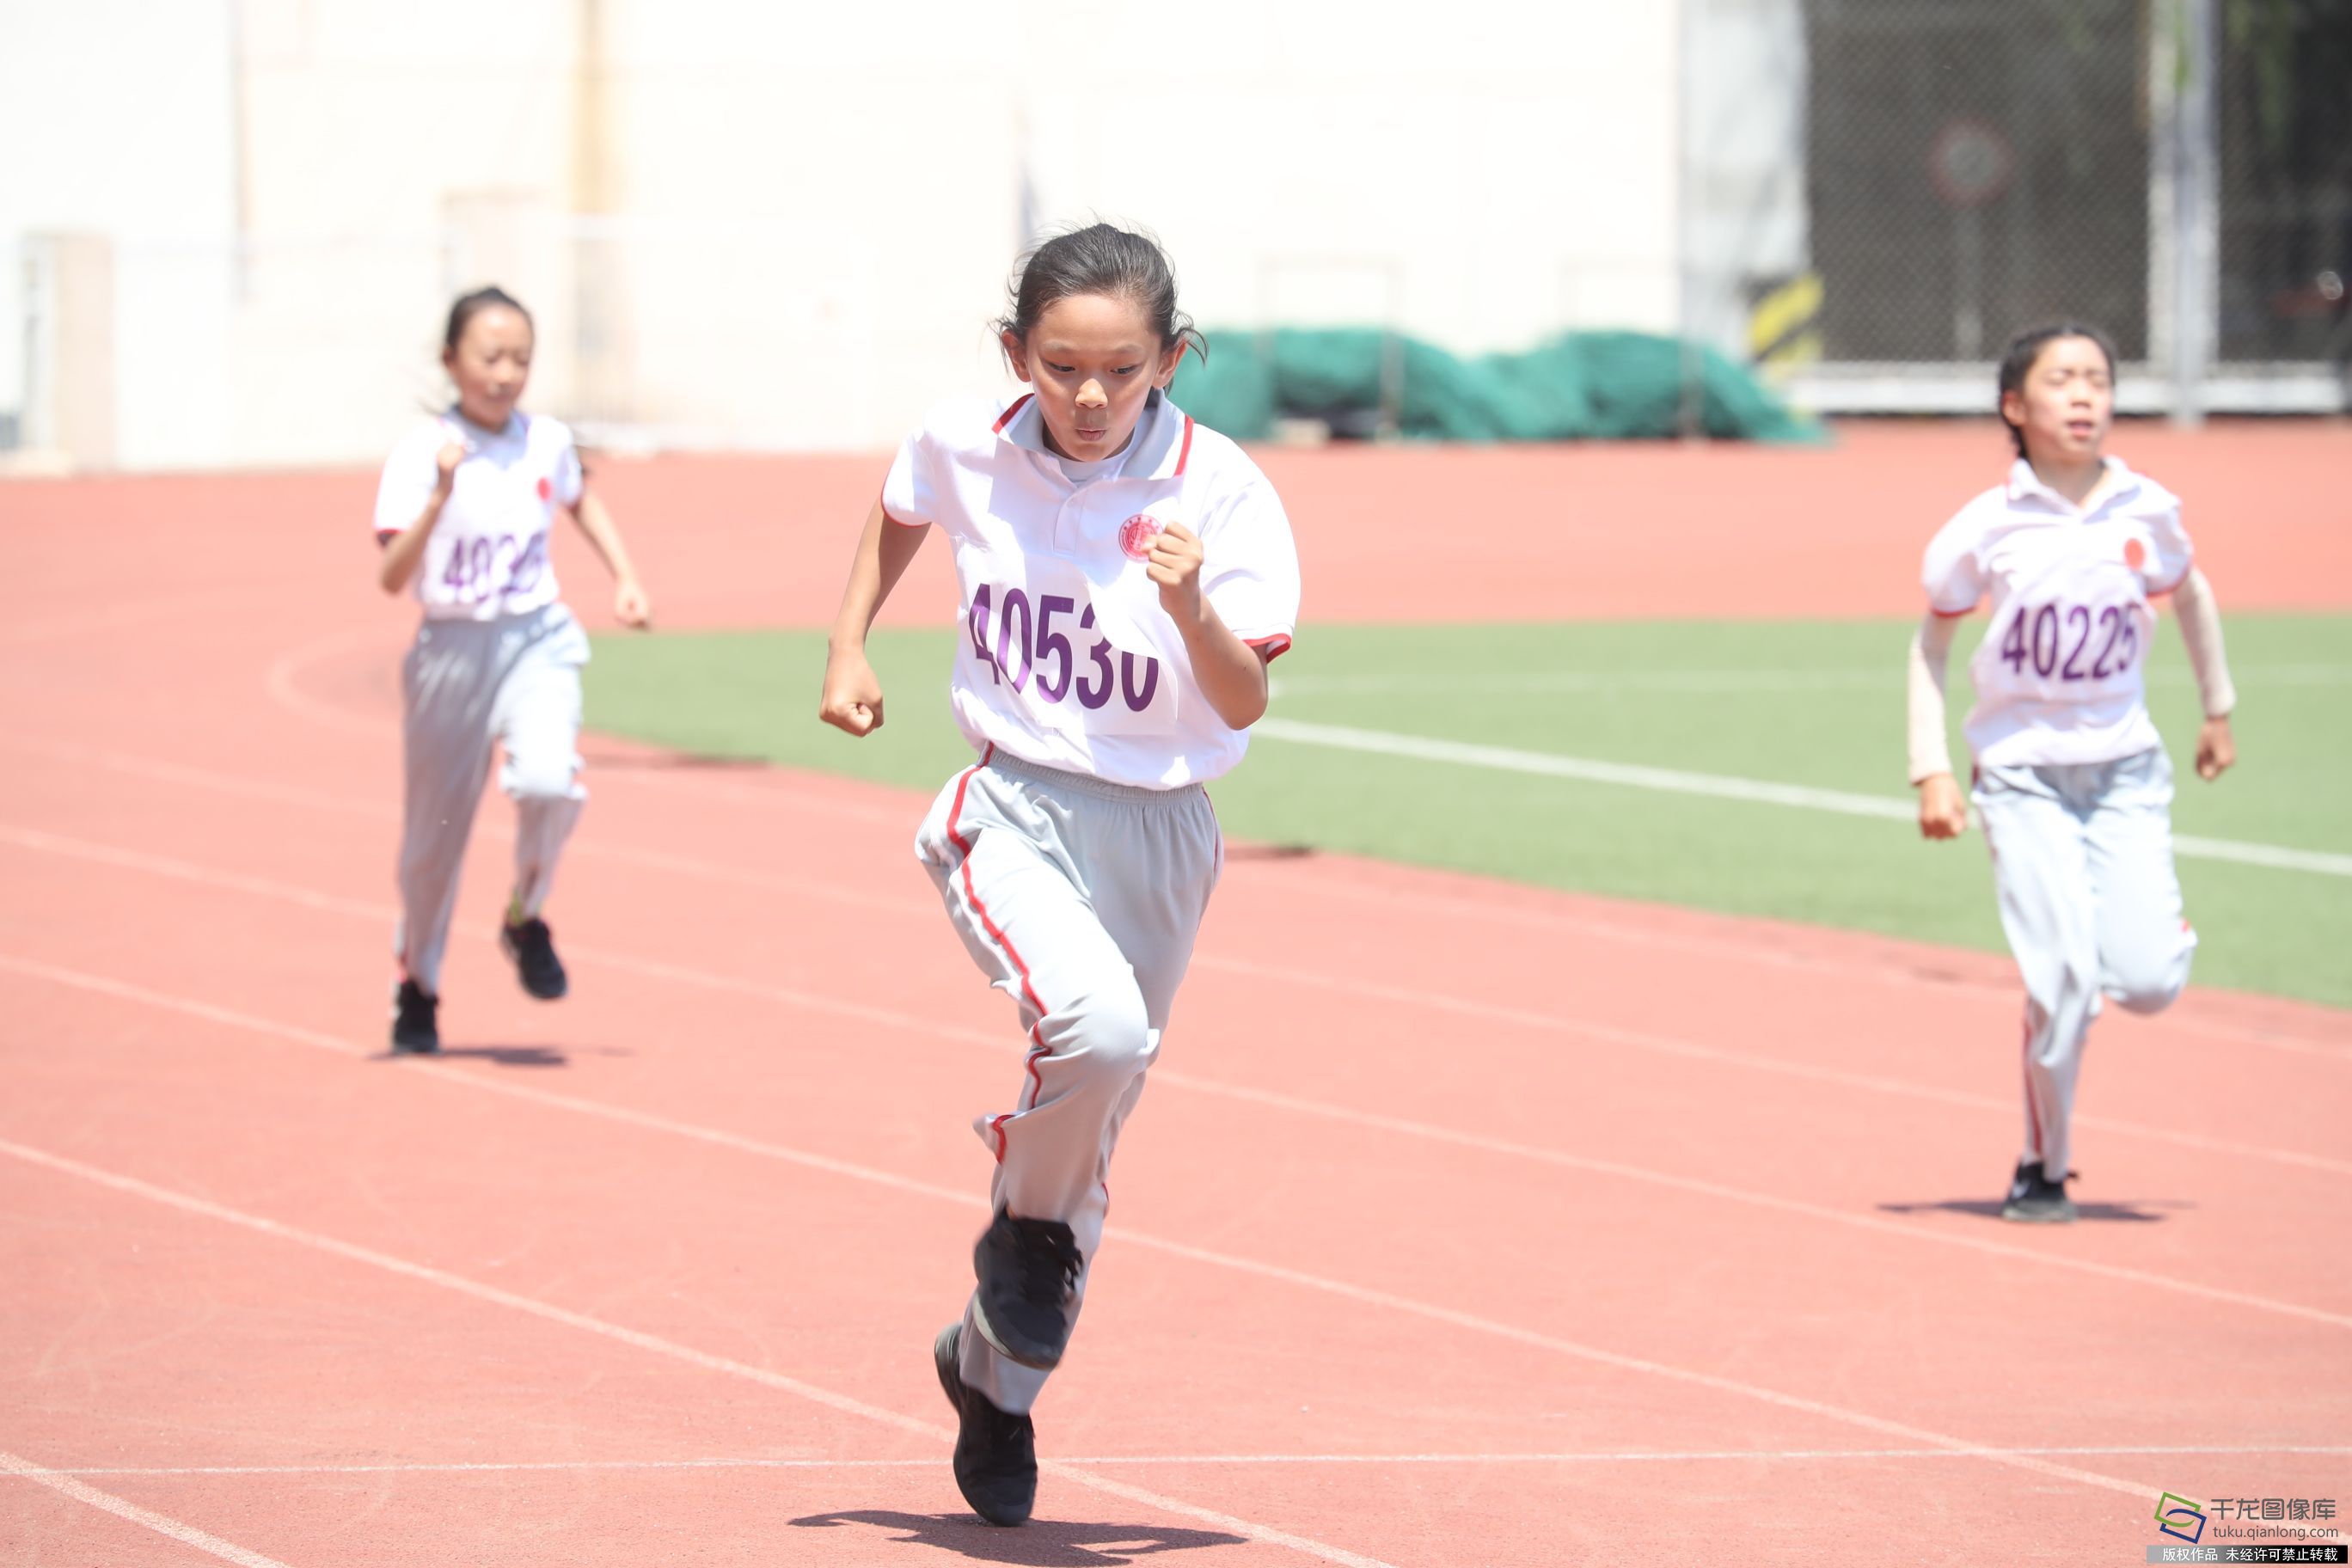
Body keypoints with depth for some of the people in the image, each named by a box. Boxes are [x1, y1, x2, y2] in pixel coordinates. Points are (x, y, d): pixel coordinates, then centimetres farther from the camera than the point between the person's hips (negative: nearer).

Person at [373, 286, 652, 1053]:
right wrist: (441, 498, -33)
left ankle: (526, 918, 4)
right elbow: (393, 577, -22)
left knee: (549, 781, -25)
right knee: (434, 831, 8)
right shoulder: (422, 452, -12)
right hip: (451, 649, -2)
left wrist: (625, 577, 17)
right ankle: (416, 986, 31)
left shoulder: (547, 442, 1)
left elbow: (581, 499, 26)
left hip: (538, 643, 2)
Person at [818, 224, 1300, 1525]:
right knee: (1098, 1024, -32)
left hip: (1157, 833, 1)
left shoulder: (1218, 492, -13)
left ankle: (994, 1374, 38)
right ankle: (1029, 1228, -2)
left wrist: (1191, 611, -34)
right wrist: (848, 646, 10)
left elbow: (1245, 705, -16)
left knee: (1086, 1139, 12)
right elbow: (897, 514, 19)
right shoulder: (964, 447, -5)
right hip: (1011, 815, -1)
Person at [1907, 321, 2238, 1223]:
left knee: (2148, 982, -12)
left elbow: (2189, 592, 18)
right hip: (2024, 773, -2)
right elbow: (1931, 644, 2)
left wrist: (2218, 709, 25)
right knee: (2064, 980, -13)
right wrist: (1931, 771, -4)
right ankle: (2042, 1169, 5)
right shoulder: (1986, 528, -9)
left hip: (2126, 767, 2)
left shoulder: (2145, 512, -3)